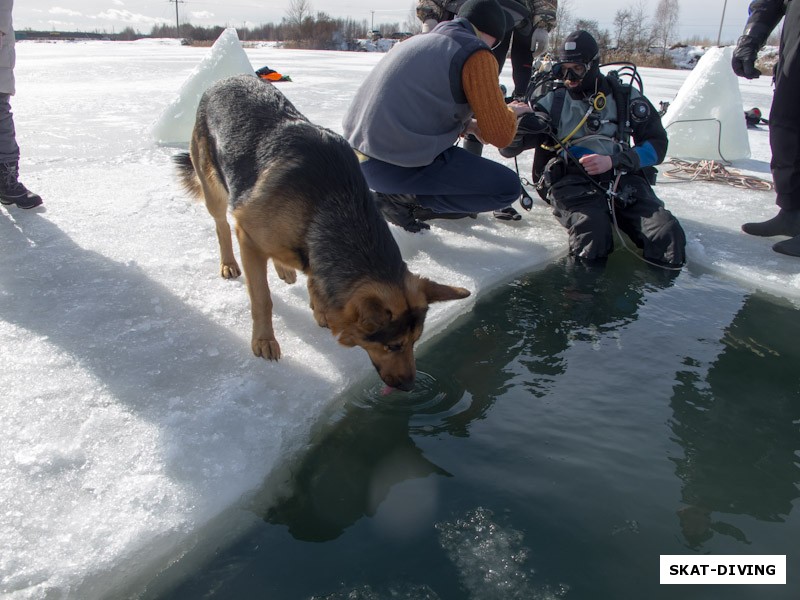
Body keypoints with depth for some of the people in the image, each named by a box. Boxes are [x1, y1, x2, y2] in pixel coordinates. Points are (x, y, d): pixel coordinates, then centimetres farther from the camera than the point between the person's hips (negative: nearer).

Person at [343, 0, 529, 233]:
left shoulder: (419, 41, 21)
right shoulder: (476, 53, -4)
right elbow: (500, 136, -5)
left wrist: (469, 124, 24)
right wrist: (509, 113, 17)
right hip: (396, 167, -9)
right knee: (508, 187, 1)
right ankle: (403, 198, -4)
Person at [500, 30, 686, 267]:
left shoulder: (626, 97, 14)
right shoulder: (553, 101, 15)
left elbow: (656, 145, 9)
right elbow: (508, 148, 9)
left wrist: (613, 161, -8)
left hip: (623, 178, 2)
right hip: (571, 180, -1)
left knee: (667, 237, -24)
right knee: (592, 235, -36)